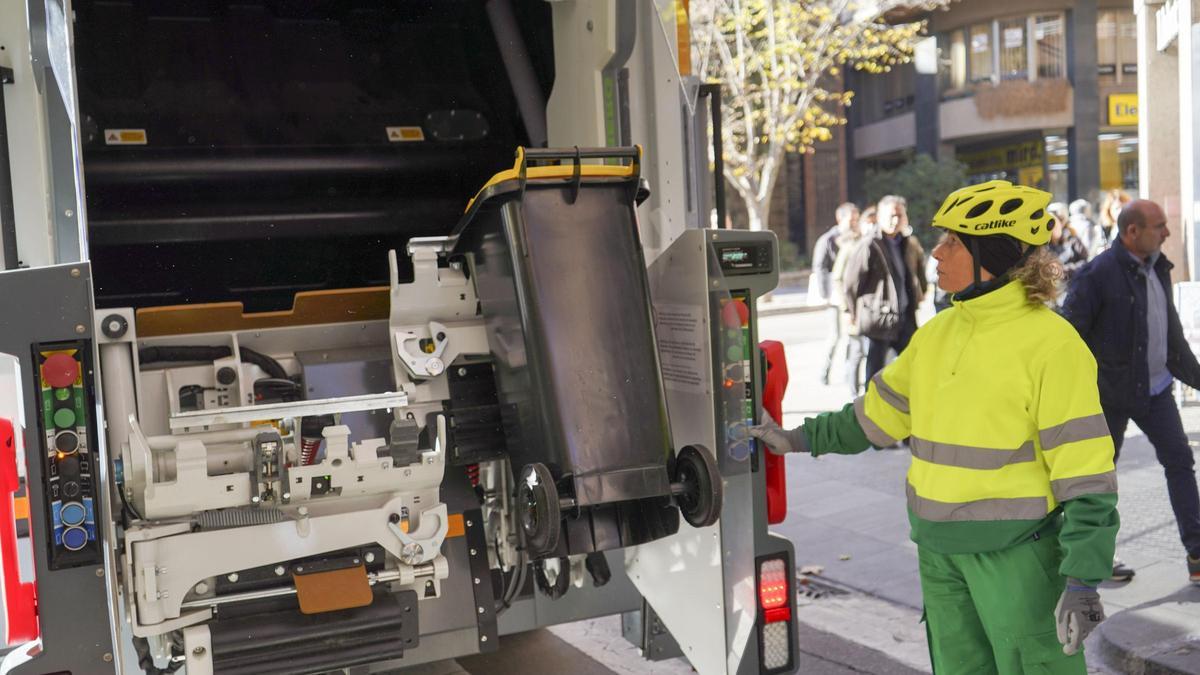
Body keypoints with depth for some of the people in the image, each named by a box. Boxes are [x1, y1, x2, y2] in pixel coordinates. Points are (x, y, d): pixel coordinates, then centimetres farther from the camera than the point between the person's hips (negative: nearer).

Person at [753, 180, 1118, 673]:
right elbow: (878, 413, 16)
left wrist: (1082, 581, -18)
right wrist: (801, 439, 13)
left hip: (1016, 552, -6)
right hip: (939, 549, 7)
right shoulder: (937, 332, 5)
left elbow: (1085, 473, -16)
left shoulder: (1048, 341, -15)